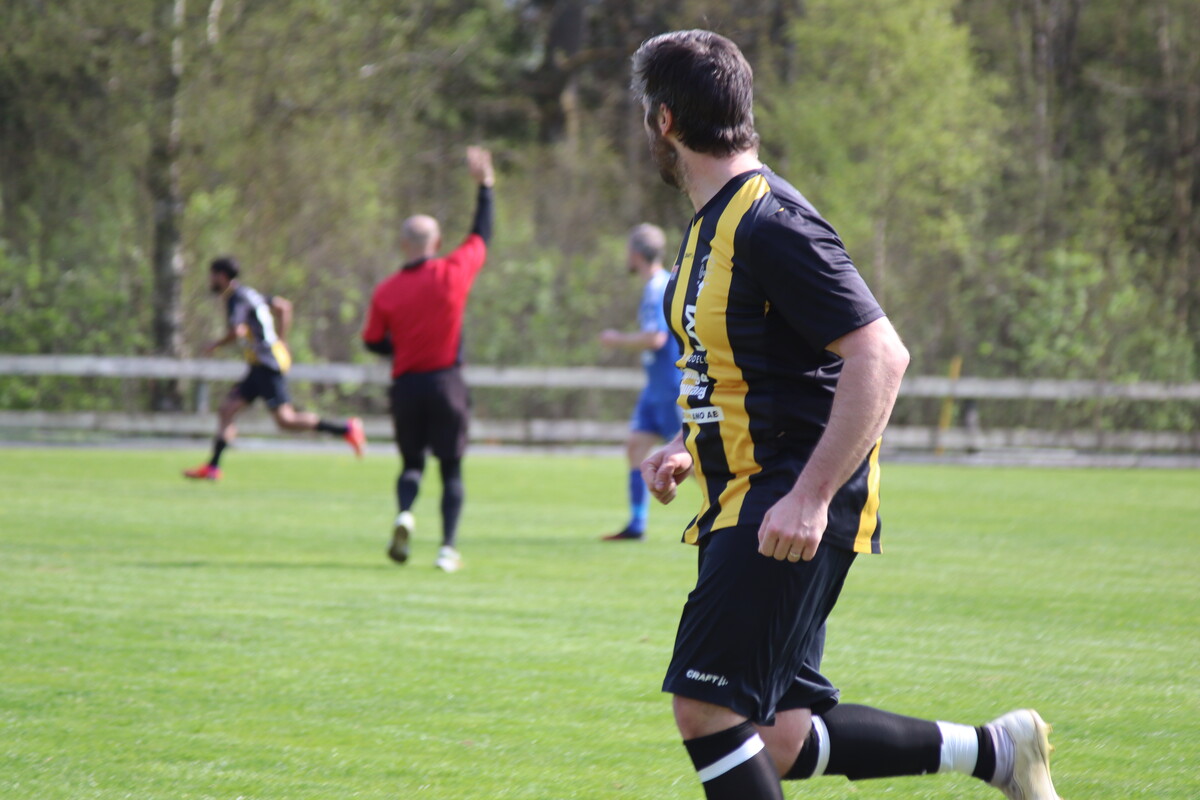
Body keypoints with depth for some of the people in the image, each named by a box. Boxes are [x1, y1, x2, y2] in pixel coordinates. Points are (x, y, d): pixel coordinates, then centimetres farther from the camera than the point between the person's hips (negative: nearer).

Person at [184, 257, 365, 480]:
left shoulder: (237, 298, -10)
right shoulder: (247, 294, 19)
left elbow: (237, 332, -24)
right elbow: (284, 307, 26)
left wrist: (215, 345, -7)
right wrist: (279, 339, 25)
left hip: (268, 364, -10)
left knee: (285, 419, -14)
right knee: (226, 409, 7)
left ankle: (346, 429, -13)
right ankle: (213, 467, 6)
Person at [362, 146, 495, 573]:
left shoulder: (386, 291, -2)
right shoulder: (454, 272, -6)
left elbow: (373, 341, 8)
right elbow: (482, 234, 8)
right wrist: (485, 185, 18)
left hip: (406, 385, 1)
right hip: (446, 384, -1)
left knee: (411, 462, 15)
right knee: (451, 469, 5)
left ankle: (404, 513, -15)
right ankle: (448, 547, -4)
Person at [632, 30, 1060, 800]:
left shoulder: (770, 223, -16)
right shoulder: (715, 223, 15)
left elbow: (881, 355, -22)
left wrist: (810, 495, -27)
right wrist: (689, 451, 15)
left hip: (788, 512, -10)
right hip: (743, 504, 10)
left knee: (706, 706, -15)